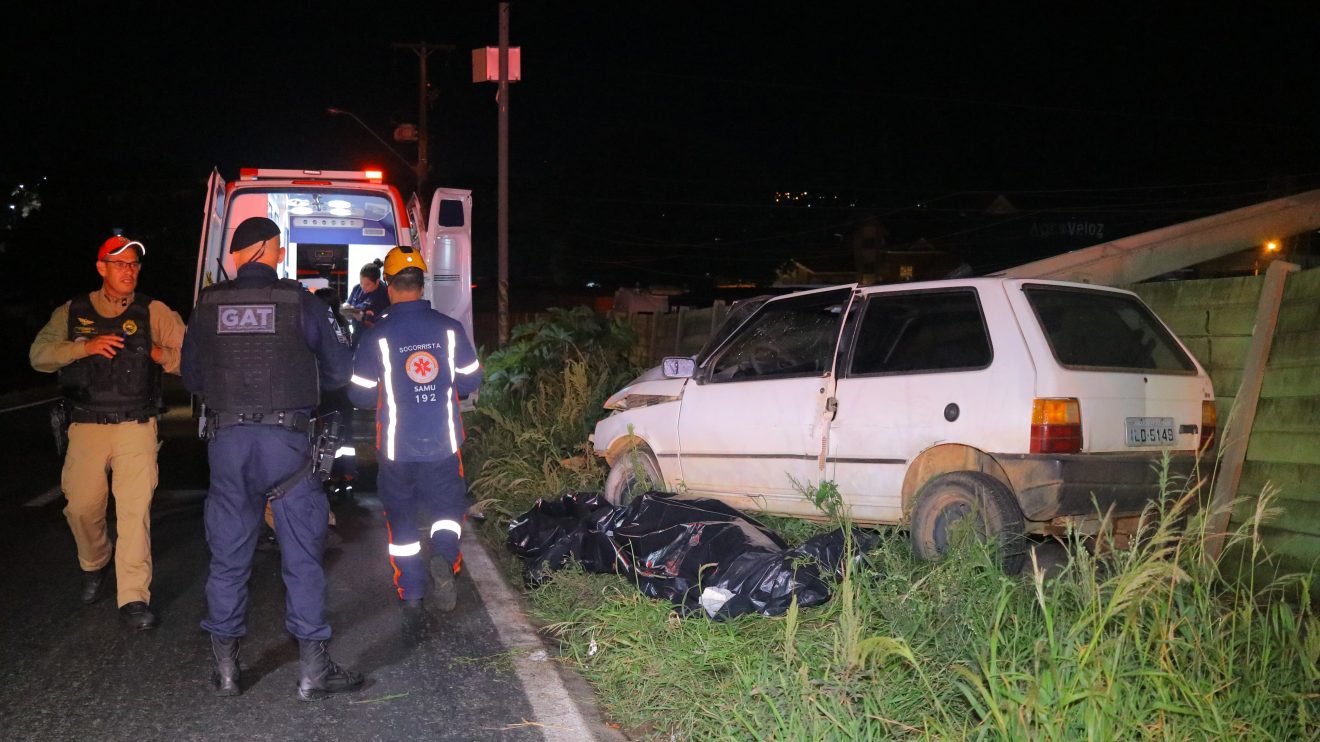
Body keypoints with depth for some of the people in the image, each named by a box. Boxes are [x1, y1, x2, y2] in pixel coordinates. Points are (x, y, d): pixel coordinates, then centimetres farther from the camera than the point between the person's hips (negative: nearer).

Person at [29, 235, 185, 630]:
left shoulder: (154, 312, 7)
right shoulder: (73, 312, 12)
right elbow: (39, 354, 2)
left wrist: (161, 354, -13)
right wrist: (84, 347, -12)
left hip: (136, 427, -2)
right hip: (86, 427, 2)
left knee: (135, 510, -10)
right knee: (81, 507, 1)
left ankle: (134, 599, -7)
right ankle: (94, 565, 33)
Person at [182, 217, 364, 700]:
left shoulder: (208, 305, 4)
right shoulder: (301, 303, -4)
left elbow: (191, 377, 11)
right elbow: (339, 371, 1)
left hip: (226, 439, 3)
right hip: (286, 439, -2)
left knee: (228, 555, 13)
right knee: (302, 554, 5)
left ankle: (226, 669, 20)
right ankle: (313, 669, 9)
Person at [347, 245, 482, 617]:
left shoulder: (377, 336, -10)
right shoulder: (449, 329, -5)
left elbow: (360, 395, -5)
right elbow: (470, 381, 3)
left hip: (396, 447, -1)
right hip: (443, 443, 1)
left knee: (401, 518, 14)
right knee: (448, 506, 16)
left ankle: (411, 593, 16)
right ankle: (443, 558, -12)